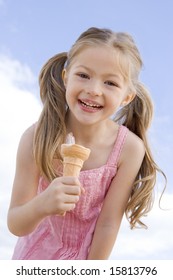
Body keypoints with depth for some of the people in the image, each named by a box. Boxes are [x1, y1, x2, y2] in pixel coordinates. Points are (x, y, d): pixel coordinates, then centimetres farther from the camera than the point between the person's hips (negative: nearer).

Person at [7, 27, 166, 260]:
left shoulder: (129, 148, -25)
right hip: (35, 253, 0)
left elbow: (108, 223, -18)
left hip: (85, 257, 0)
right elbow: (15, 226, -23)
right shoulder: (37, 138, -26)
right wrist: (41, 205, -42)